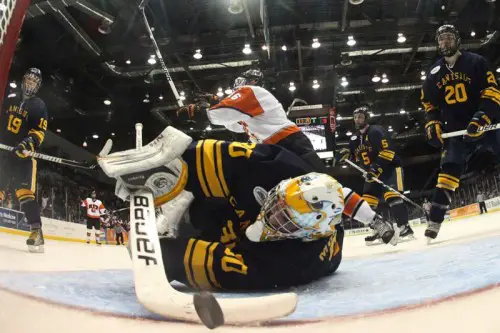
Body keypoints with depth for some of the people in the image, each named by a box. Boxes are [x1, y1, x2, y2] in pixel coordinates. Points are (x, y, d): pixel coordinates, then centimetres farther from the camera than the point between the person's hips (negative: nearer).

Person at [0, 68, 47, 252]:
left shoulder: (38, 106, 4)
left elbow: (39, 131, -7)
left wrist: (30, 142, -25)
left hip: (23, 154, -5)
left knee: (26, 192, -19)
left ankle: (37, 232, -25)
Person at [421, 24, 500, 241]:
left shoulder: (475, 62, 0)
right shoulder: (434, 73, 11)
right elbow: (428, 102, 17)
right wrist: (433, 124, 1)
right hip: (456, 128, 2)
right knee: (449, 169, -9)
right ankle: (435, 220, -12)